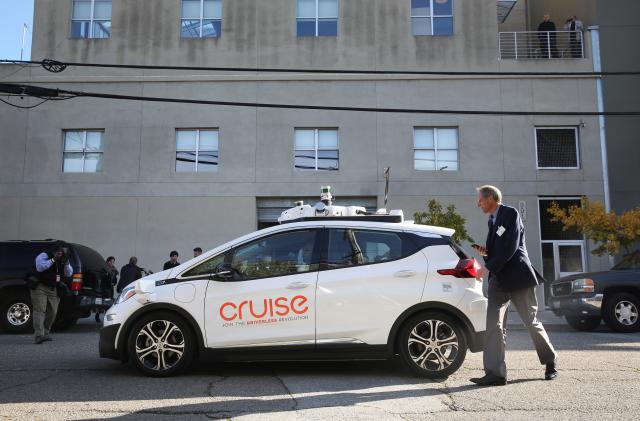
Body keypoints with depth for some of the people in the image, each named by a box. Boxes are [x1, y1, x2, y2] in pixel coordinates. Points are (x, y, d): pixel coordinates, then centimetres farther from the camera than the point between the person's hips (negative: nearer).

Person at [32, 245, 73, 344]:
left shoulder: (64, 261, 10)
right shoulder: (44, 256, -6)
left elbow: (69, 274, 0)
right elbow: (39, 267, -22)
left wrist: (66, 263, -15)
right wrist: (53, 260, -23)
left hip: (54, 290, 6)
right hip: (40, 287, -6)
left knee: (52, 312, 2)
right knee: (39, 310, -13)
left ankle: (45, 333, 14)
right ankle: (38, 336, -19)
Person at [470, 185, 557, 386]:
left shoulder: (511, 214, -8)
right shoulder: (492, 220, 18)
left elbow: (510, 247, -17)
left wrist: (487, 268, -19)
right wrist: (485, 251, 3)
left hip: (518, 275, -7)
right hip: (498, 278, 7)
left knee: (531, 321, 5)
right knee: (494, 325, -5)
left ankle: (550, 362, 27)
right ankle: (495, 373, -7)